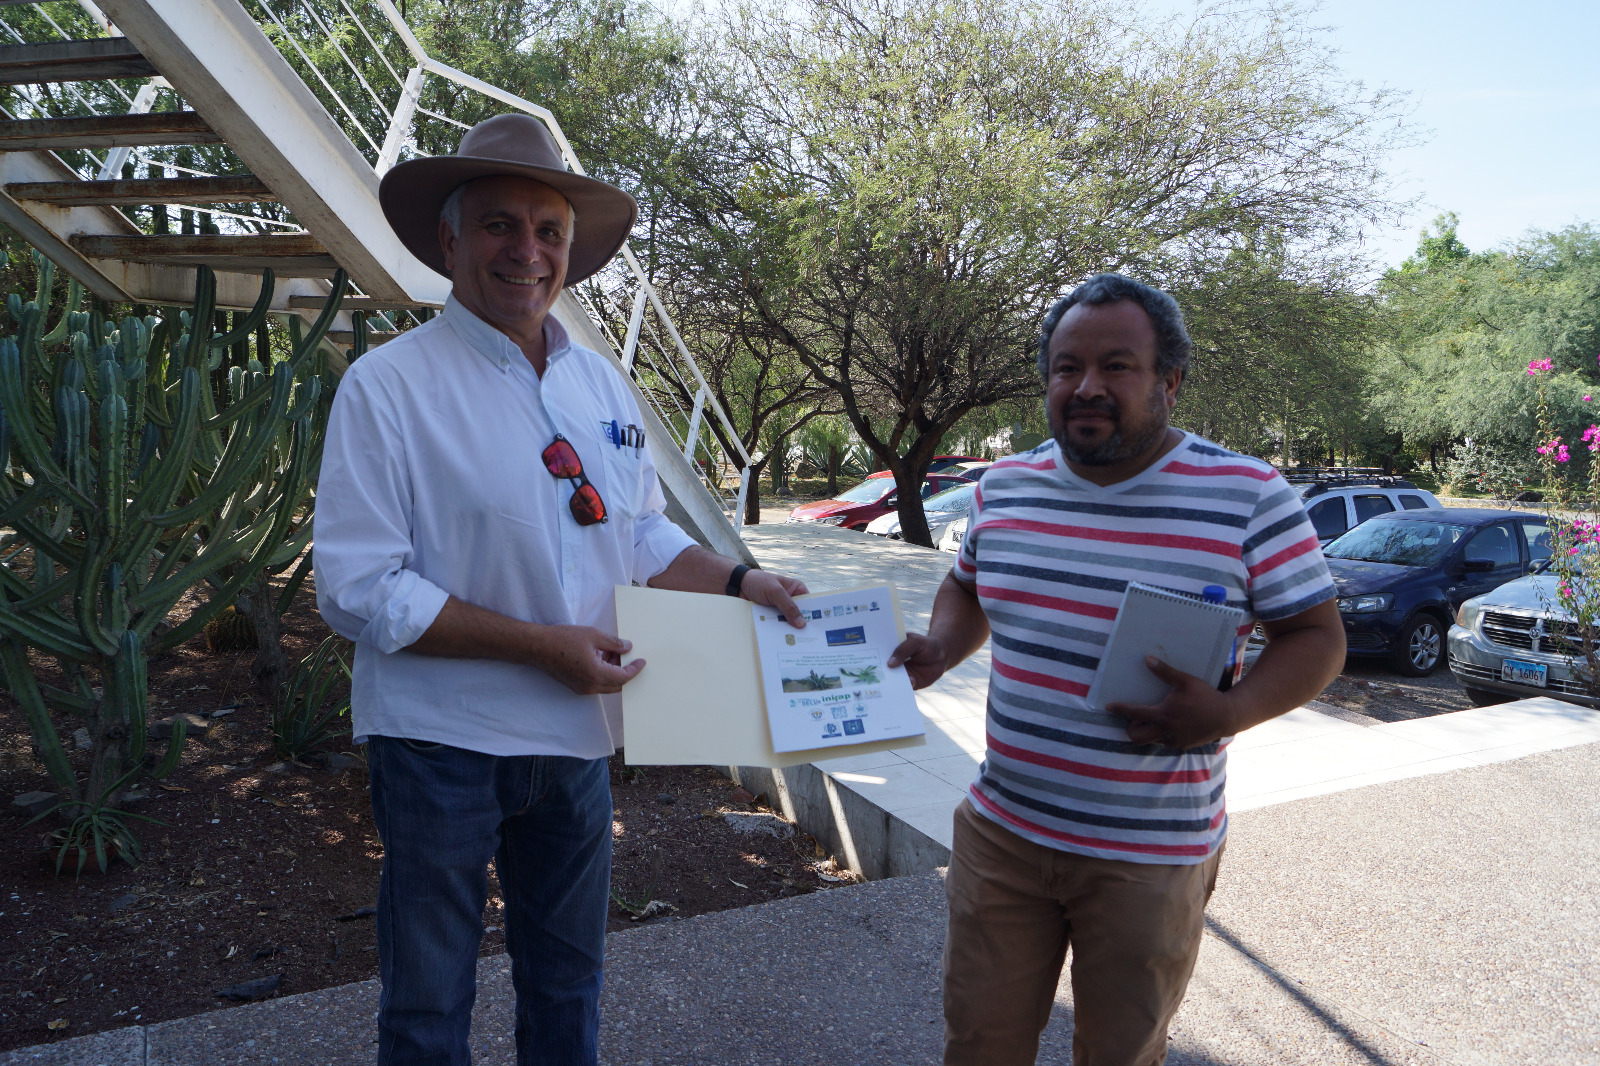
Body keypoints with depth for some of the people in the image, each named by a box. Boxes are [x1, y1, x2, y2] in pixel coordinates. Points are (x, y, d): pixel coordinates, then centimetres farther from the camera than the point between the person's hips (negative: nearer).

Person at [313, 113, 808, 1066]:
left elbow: (643, 537, 13)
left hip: (576, 735, 5)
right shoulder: (388, 386, -13)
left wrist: (738, 582, -3)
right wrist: (542, 643, -22)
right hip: (443, 739, -5)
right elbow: (359, 591, -18)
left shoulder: (603, 385, 5)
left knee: (568, 984, 23)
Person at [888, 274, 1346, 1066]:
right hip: (1000, 830, 4)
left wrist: (1228, 712, -24)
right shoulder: (1004, 486, 2)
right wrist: (938, 651, -3)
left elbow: (1316, 637, -6)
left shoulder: (1248, 497, -11)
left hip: (1149, 858, -3)